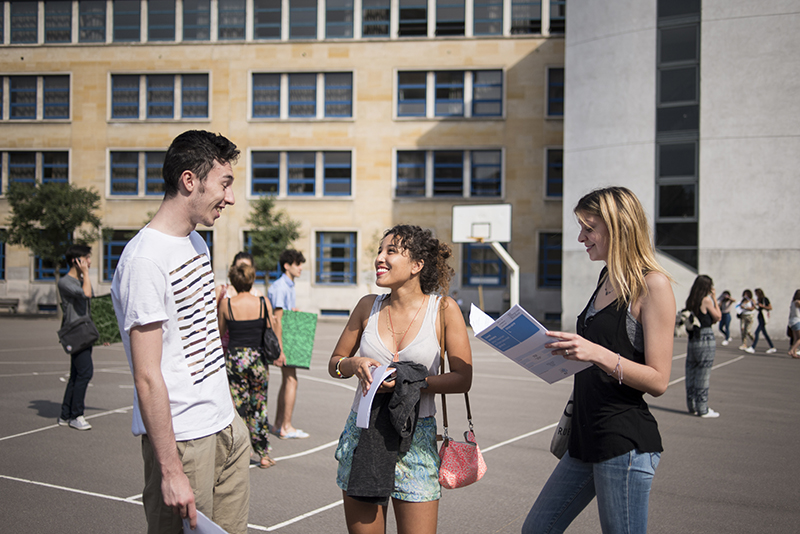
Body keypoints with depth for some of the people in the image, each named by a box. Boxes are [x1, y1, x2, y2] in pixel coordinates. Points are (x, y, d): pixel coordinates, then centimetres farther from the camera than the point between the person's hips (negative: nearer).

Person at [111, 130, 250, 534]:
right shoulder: (144, 260, -19)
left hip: (227, 425, 9)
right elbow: (148, 378, -21)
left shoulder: (196, 242, 11)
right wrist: (170, 470, -21)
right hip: (182, 439, -8)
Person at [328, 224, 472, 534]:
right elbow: (334, 363, 12)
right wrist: (354, 364, -11)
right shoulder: (368, 306, 4)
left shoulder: (443, 309, -4)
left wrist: (408, 381, -18)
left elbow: (463, 378, -6)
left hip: (416, 437, -2)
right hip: (362, 434, 3)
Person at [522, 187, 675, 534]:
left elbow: (658, 381, -15)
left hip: (626, 443, -9)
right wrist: (557, 349, 11)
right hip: (587, 437, 9)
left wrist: (598, 354, -27)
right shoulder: (607, 279, 14)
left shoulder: (652, 284, -11)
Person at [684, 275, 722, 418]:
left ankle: (692, 406, 19)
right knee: (703, 375, -2)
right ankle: (702, 409, 3)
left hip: (692, 339, 7)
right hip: (706, 339, -7)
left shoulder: (690, 301, 9)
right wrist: (715, 300, 5)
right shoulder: (707, 300, -10)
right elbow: (717, 317, 0)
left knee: (691, 373, 11)